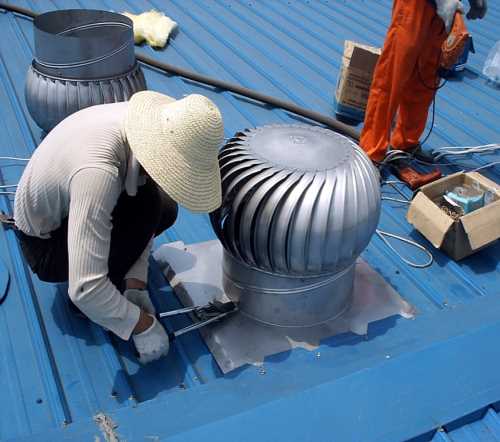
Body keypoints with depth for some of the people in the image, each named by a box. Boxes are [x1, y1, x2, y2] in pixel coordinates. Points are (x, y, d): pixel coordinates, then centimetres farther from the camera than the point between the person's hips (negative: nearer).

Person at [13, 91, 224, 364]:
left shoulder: (143, 127, -19)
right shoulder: (97, 172, -42)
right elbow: (85, 289, -43)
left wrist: (136, 283, -13)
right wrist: (143, 325, -31)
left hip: (63, 206, 7)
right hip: (45, 245, -7)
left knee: (165, 210, -2)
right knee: (145, 204, -27)